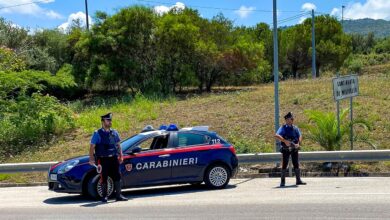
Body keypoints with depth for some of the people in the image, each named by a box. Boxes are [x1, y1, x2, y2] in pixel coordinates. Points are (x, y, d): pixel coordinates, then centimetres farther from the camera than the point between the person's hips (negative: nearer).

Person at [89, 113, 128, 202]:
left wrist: (121, 156, 9)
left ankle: (118, 195, 10)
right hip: (103, 160, -4)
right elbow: (92, 147, -5)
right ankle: (104, 196, 14)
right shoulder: (97, 134, -3)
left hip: (114, 158, 4)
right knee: (104, 178, 3)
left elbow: (118, 145, 17)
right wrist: (91, 159, -12)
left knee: (117, 177, 3)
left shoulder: (114, 133, 11)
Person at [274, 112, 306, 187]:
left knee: (296, 165, 7)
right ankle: (282, 181, 7)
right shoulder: (283, 128, -8)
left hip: (294, 149, 4)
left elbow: (300, 136, 2)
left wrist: (298, 143, -17)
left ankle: (298, 180, 14)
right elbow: (276, 135, -22)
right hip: (286, 149, -4)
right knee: (284, 165, 0)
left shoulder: (295, 128, 8)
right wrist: (285, 141, -30)